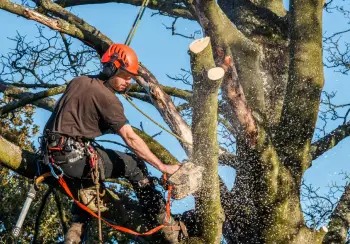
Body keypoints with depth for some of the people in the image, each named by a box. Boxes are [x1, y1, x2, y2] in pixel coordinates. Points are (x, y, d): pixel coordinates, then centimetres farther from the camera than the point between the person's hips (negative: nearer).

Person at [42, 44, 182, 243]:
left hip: (52, 155, 8)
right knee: (134, 165, 5)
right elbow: (131, 139, -13)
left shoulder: (78, 81, 13)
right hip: (75, 157, -8)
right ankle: (165, 222, 8)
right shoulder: (107, 98, -9)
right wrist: (163, 167, -12)